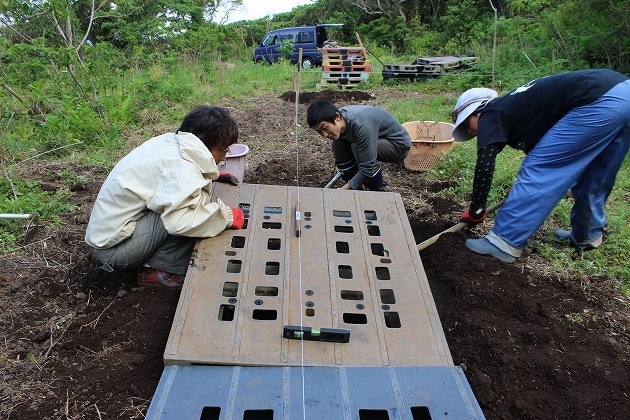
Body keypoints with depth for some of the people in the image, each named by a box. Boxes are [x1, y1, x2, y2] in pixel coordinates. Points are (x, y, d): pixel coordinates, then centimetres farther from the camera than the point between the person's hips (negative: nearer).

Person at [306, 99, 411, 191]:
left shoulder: (362, 125, -37)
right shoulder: (337, 122, -13)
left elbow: (367, 169, -35)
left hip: (399, 145, -7)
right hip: (379, 140, 8)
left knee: (358, 148, -31)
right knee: (337, 144, -11)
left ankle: (378, 193, -13)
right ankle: (355, 189, 2)